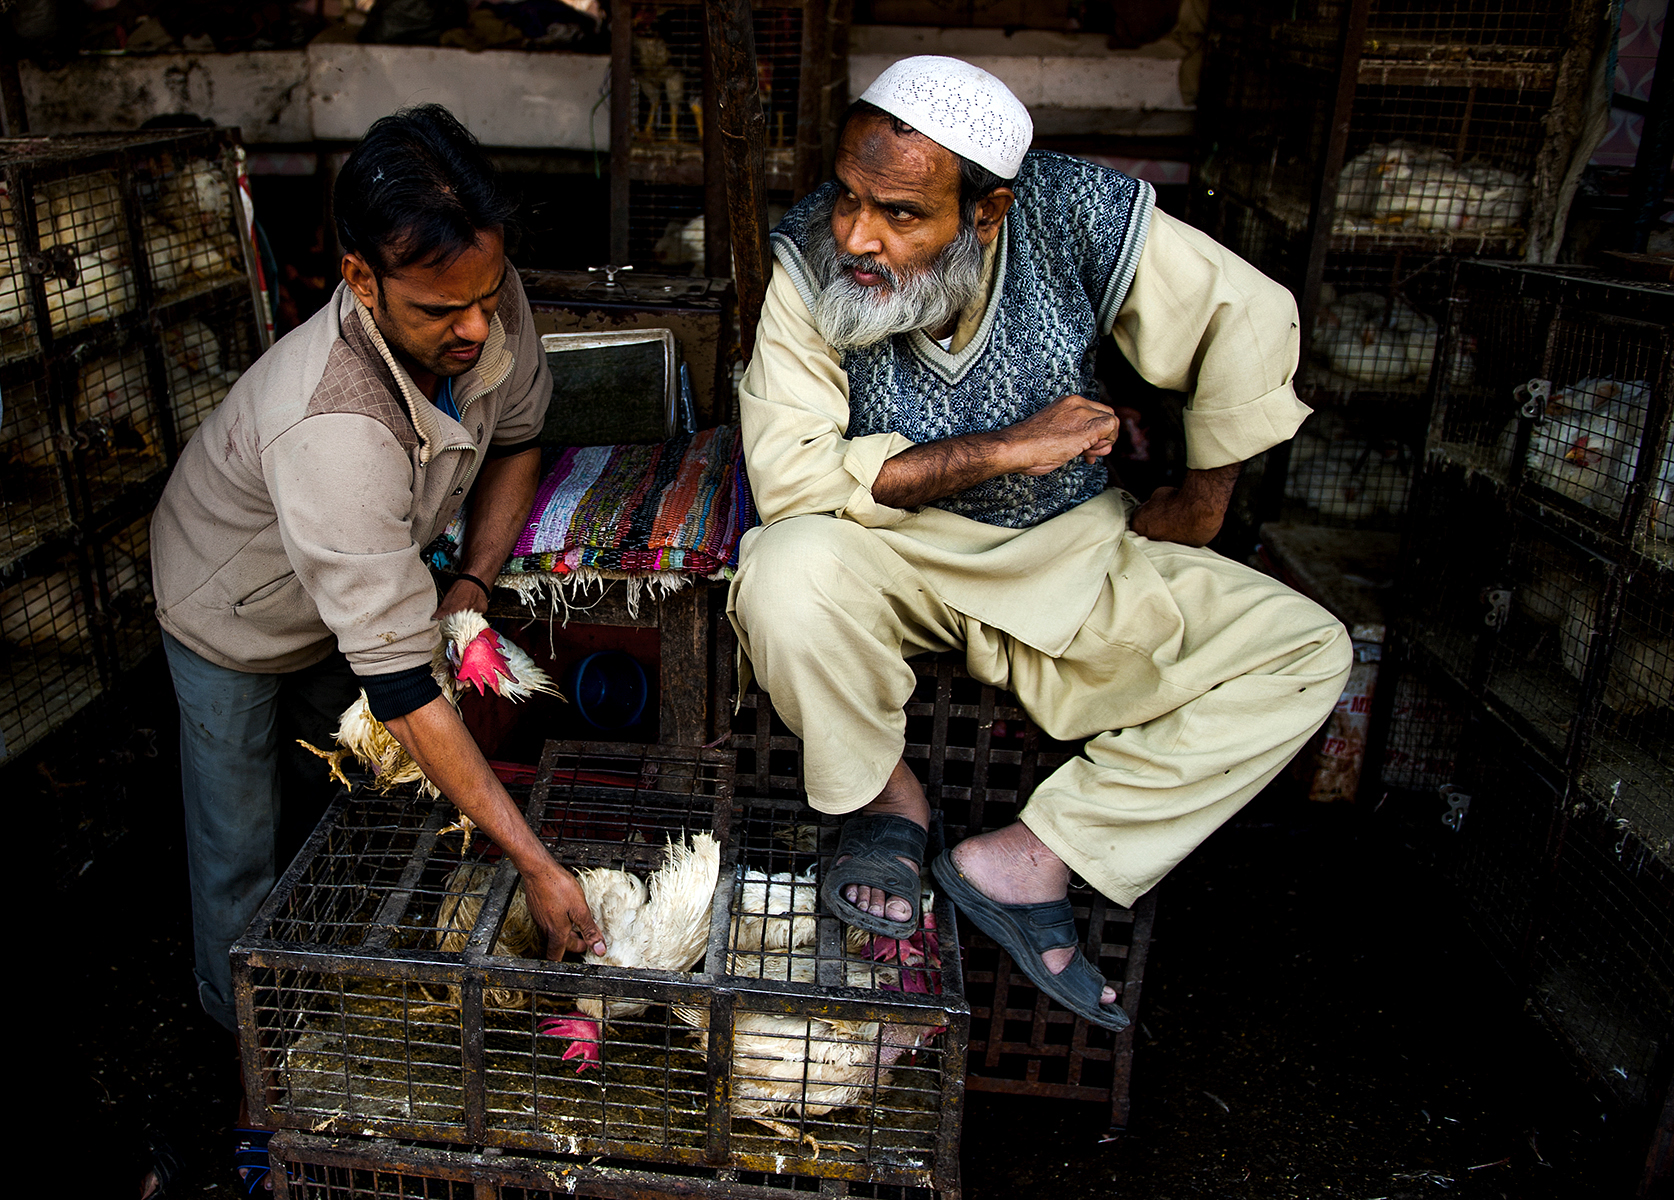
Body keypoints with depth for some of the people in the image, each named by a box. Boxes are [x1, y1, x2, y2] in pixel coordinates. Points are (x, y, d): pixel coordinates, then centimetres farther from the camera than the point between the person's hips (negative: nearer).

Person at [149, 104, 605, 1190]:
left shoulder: (491, 302, -28)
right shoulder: (331, 429, -47)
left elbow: (516, 433, -5)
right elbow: (401, 683, -45)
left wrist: (472, 582, -19)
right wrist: (538, 865, -43)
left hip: (356, 585, 6)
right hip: (236, 612, -5)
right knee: (243, 850, 8)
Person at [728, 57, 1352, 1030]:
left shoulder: (1079, 213, -18)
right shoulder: (813, 254, -19)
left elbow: (1248, 319, -4)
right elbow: (786, 473, -25)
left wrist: (1202, 499, 5)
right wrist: (1009, 449, -26)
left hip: (1076, 548, 2)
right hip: (901, 549, -2)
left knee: (1307, 655, -11)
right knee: (785, 577, -35)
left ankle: (1025, 862, -11)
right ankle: (886, 795, -3)